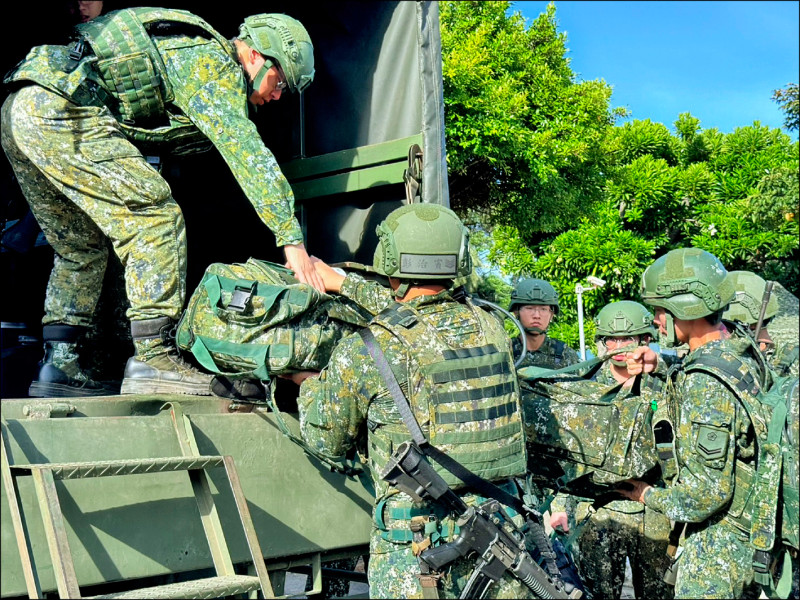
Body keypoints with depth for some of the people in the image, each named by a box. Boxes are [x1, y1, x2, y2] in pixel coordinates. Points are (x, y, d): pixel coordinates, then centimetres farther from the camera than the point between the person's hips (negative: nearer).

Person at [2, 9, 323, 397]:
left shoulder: (185, 50, 26)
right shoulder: (214, 62, -4)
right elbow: (247, 152, -12)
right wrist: (292, 239, -13)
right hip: (60, 112, -10)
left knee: (80, 247, 16)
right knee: (155, 215, -10)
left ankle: (59, 365, 14)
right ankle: (153, 358, -13)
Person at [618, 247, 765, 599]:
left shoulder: (706, 381, -25)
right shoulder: (743, 356, 3)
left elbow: (707, 492, -25)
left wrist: (649, 496, -7)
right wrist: (660, 367, 9)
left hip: (717, 546, -9)